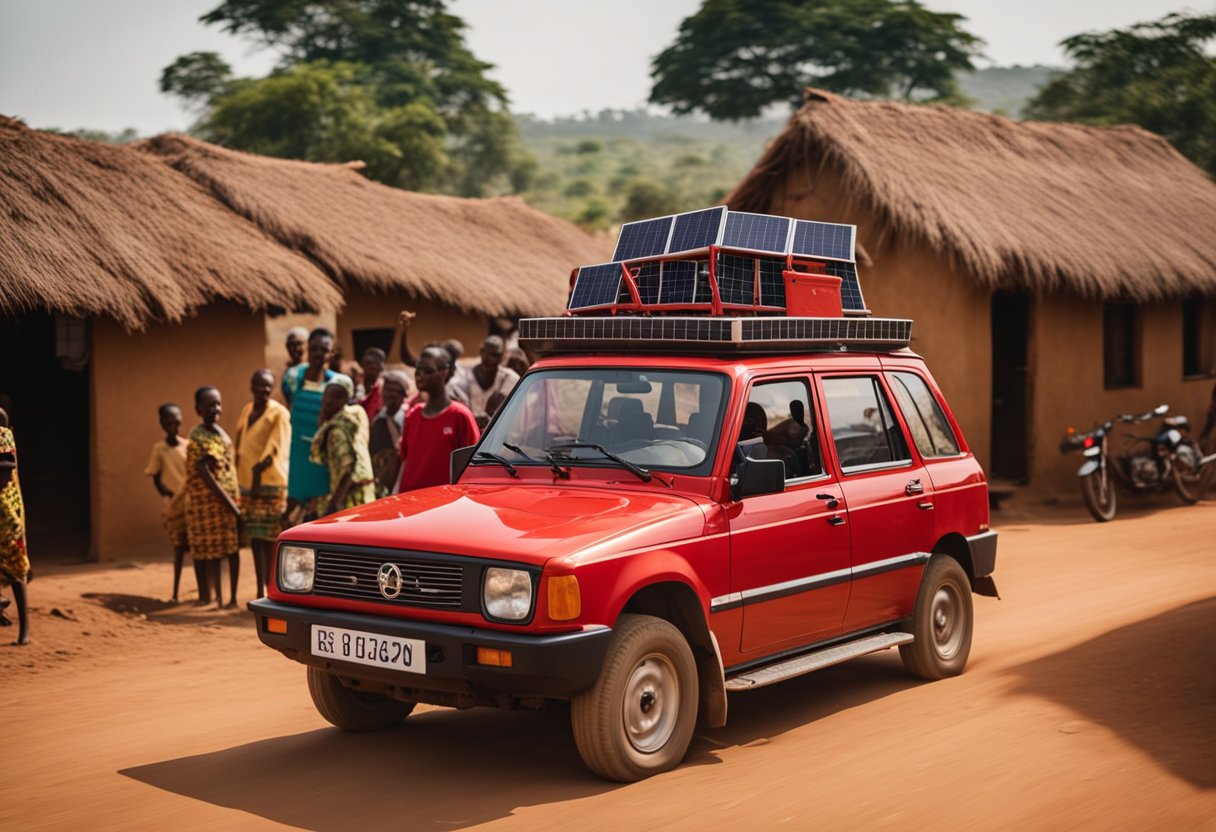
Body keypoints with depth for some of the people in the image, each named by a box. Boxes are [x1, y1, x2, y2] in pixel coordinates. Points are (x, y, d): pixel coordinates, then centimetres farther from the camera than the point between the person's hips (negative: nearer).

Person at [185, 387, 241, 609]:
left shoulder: (221, 433, 11)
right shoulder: (198, 438, -13)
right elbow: (205, 476, -17)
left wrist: (236, 503, 10)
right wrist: (231, 505, -18)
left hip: (231, 499, 7)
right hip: (208, 502, -7)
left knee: (233, 549, 7)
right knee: (212, 551, 0)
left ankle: (233, 597, 14)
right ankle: (219, 598, 5)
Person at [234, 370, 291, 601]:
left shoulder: (279, 413, -6)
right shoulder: (247, 411, 14)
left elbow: (275, 448, -12)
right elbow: (238, 444, 17)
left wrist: (259, 471, -18)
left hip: (270, 484, -6)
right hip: (247, 483, 6)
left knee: (268, 538, -4)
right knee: (255, 538, 7)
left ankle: (267, 589, 0)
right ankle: (261, 591, 12)